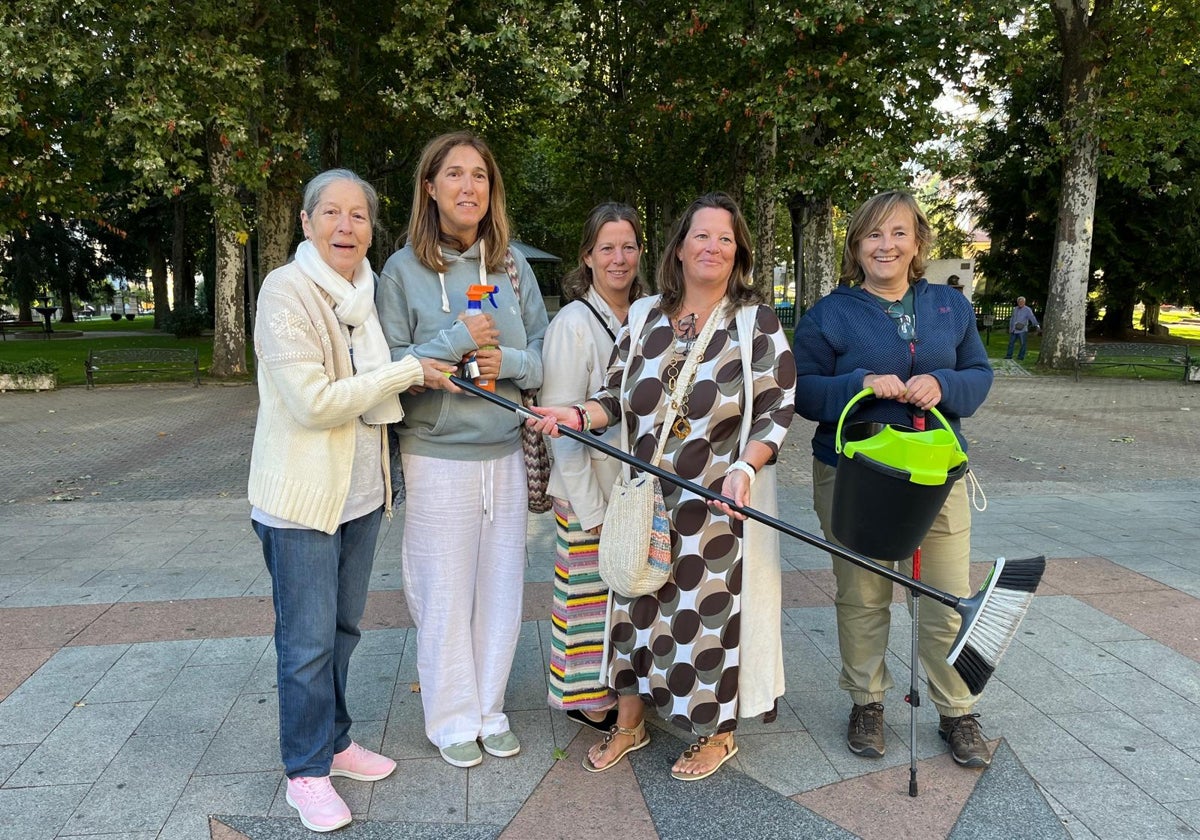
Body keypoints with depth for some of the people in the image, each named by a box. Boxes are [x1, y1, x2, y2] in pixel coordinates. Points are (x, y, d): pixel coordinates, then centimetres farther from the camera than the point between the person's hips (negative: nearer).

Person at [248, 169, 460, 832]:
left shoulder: (366, 291, 7)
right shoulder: (285, 291, -15)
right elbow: (313, 402, -23)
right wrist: (406, 371, -18)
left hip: (361, 490, 7)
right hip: (301, 495, -7)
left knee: (343, 627, 18)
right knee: (308, 641, 3)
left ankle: (334, 741, 36)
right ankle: (306, 771, 21)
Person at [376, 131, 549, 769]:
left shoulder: (513, 267, 5)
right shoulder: (403, 269, -5)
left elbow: (544, 356, 7)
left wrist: (508, 361, -14)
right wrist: (457, 340, -19)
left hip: (506, 452, 4)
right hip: (436, 455, -3)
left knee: (501, 586, 11)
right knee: (445, 592, 5)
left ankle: (489, 710, 31)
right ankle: (452, 720, 25)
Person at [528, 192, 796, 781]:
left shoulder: (757, 322, -4)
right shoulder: (643, 316, 7)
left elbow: (776, 412, -6)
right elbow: (619, 397, 10)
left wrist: (745, 467, -22)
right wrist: (578, 416, -10)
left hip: (721, 506, -3)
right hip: (647, 500, 4)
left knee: (711, 610, 5)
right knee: (637, 602, 12)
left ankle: (717, 734, 30)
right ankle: (629, 722, 35)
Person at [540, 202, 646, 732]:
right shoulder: (574, 323, -13)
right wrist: (591, 507, -15)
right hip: (589, 490, -6)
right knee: (593, 593, 5)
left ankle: (622, 688, 33)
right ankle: (591, 701, 24)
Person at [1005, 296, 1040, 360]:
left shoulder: (1027, 310, -7)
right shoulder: (1015, 309, 13)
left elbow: (1032, 317, -20)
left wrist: (1036, 324, -33)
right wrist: (1010, 327, 21)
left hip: (1022, 330, -6)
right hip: (1014, 330, 6)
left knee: (1023, 344, -3)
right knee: (1011, 343, 10)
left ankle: (1020, 357, 5)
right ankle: (1009, 356, 18)